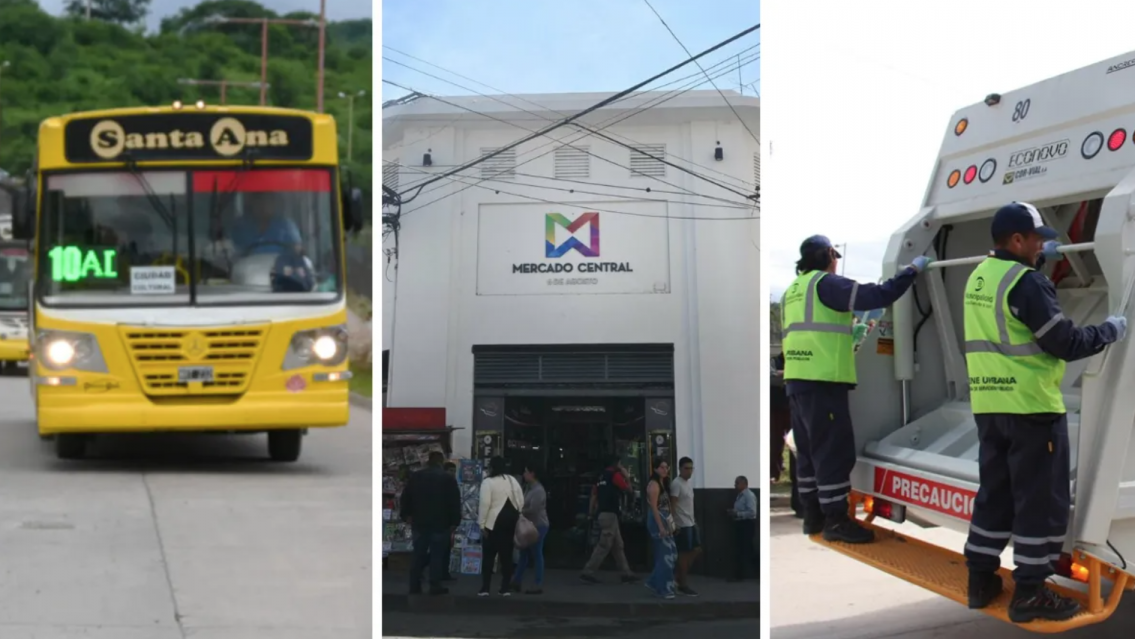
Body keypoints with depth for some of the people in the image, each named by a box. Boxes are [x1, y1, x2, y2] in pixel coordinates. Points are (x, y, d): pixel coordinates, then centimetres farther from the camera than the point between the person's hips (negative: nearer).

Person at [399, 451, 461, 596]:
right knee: (437, 554, 0)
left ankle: (415, 586, 6)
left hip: (419, 522, 3)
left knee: (419, 554, 8)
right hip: (440, 523, -3)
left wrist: (406, 516, 15)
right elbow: (455, 502, -5)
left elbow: (405, 498, 8)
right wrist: (454, 522, -2)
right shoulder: (449, 478, -2)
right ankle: (435, 586, -4)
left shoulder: (415, 477, 7)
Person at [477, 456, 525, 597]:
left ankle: (485, 588, -3)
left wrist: (481, 524, -12)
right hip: (510, 520, 6)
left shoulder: (488, 482, -10)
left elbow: (485, 504, -17)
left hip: (494, 522, -5)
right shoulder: (513, 480, 10)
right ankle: (505, 588, 9)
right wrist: (515, 518, 16)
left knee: (488, 555, 1)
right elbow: (521, 502, 9)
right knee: (507, 555, 9)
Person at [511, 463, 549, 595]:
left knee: (537, 555, -3)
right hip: (530, 526, 9)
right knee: (524, 554, 13)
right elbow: (525, 506, 16)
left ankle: (538, 585, 2)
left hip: (538, 526, -9)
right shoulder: (530, 488, 13)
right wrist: (519, 511, -3)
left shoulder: (538, 490, -17)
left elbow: (533, 510, -23)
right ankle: (517, 581, 19)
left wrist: (520, 512, -11)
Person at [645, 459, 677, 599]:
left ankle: (654, 582, 18)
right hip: (658, 521, -9)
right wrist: (661, 527, -23)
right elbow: (654, 507, -19)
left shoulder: (663, 483, 16)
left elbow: (666, 506, 13)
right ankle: (664, 589, 0)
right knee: (665, 554, -6)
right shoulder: (654, 484, -13)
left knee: (671, 553, 9)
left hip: (665, 521, 9)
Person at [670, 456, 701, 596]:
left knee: (697, 549, 10)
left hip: (691, 523, 9)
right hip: (682, 524, -9)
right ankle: (683, 585, 3)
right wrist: (674, 523, -21)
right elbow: (672, 505, -18)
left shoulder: (690, 483, 14)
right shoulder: (676, 483, -15)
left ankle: (678, 574, 20)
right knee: (684, 552, -4)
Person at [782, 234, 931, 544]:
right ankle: (836, 520, -7)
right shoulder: (825, 283, -8)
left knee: (810, 449, 14)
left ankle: (813, 515, 18)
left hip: (797, 380, 9)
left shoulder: (793, 290, 19)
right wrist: (913, 269, -6)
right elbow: (876, 296, -15)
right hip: (822, 381, -9)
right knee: (834, 450, -7)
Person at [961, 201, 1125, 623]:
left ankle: (981, 579, 19)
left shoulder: (979, 278, 10)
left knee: (994, 494, 16)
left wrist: (1039, 260, 33)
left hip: (988, 406, 9)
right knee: (1039, 500, -1)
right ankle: (1029, 593, 0)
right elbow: (1065, 344, -16)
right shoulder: (1026, 284, -17)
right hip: (1031, 407, -9)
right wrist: (1109, 331, -2)